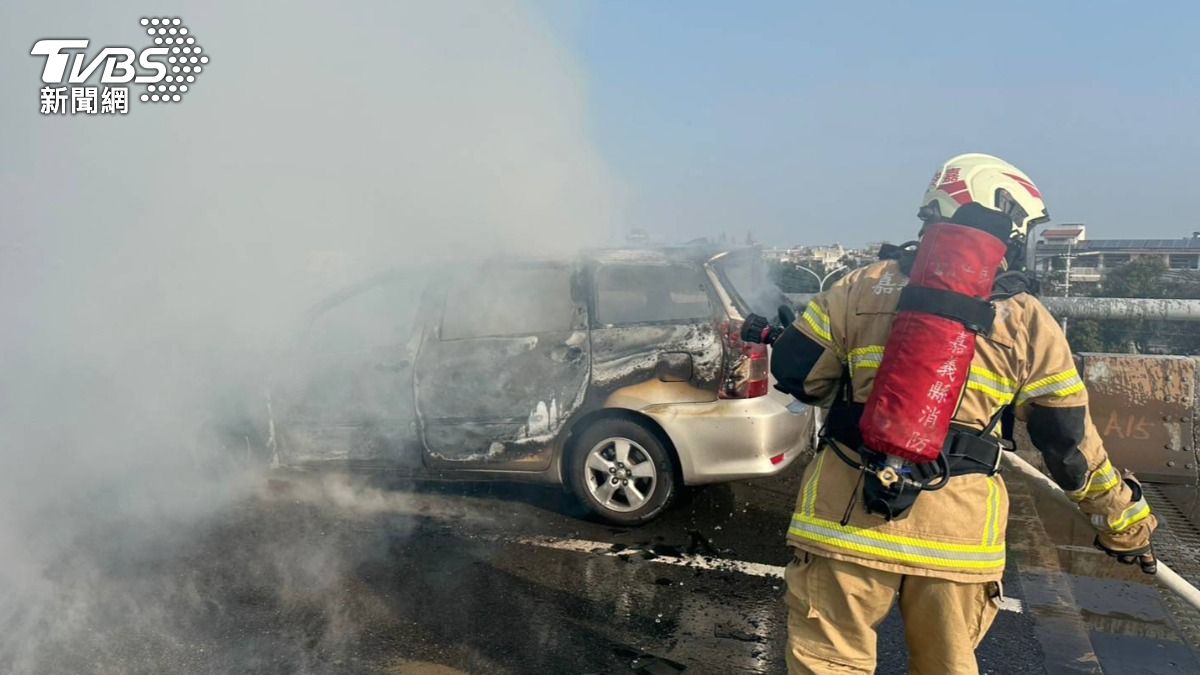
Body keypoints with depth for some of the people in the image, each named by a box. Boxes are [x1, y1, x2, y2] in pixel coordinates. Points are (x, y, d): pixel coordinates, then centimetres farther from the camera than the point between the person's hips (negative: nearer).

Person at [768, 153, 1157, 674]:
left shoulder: (865, 286, 1)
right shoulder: (1029, 324, 2)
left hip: (847, 514, -1)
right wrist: (1124, 520, 23)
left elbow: (794, 373, 5)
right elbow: (1070, 442, 8)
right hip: (957, 534, 1)